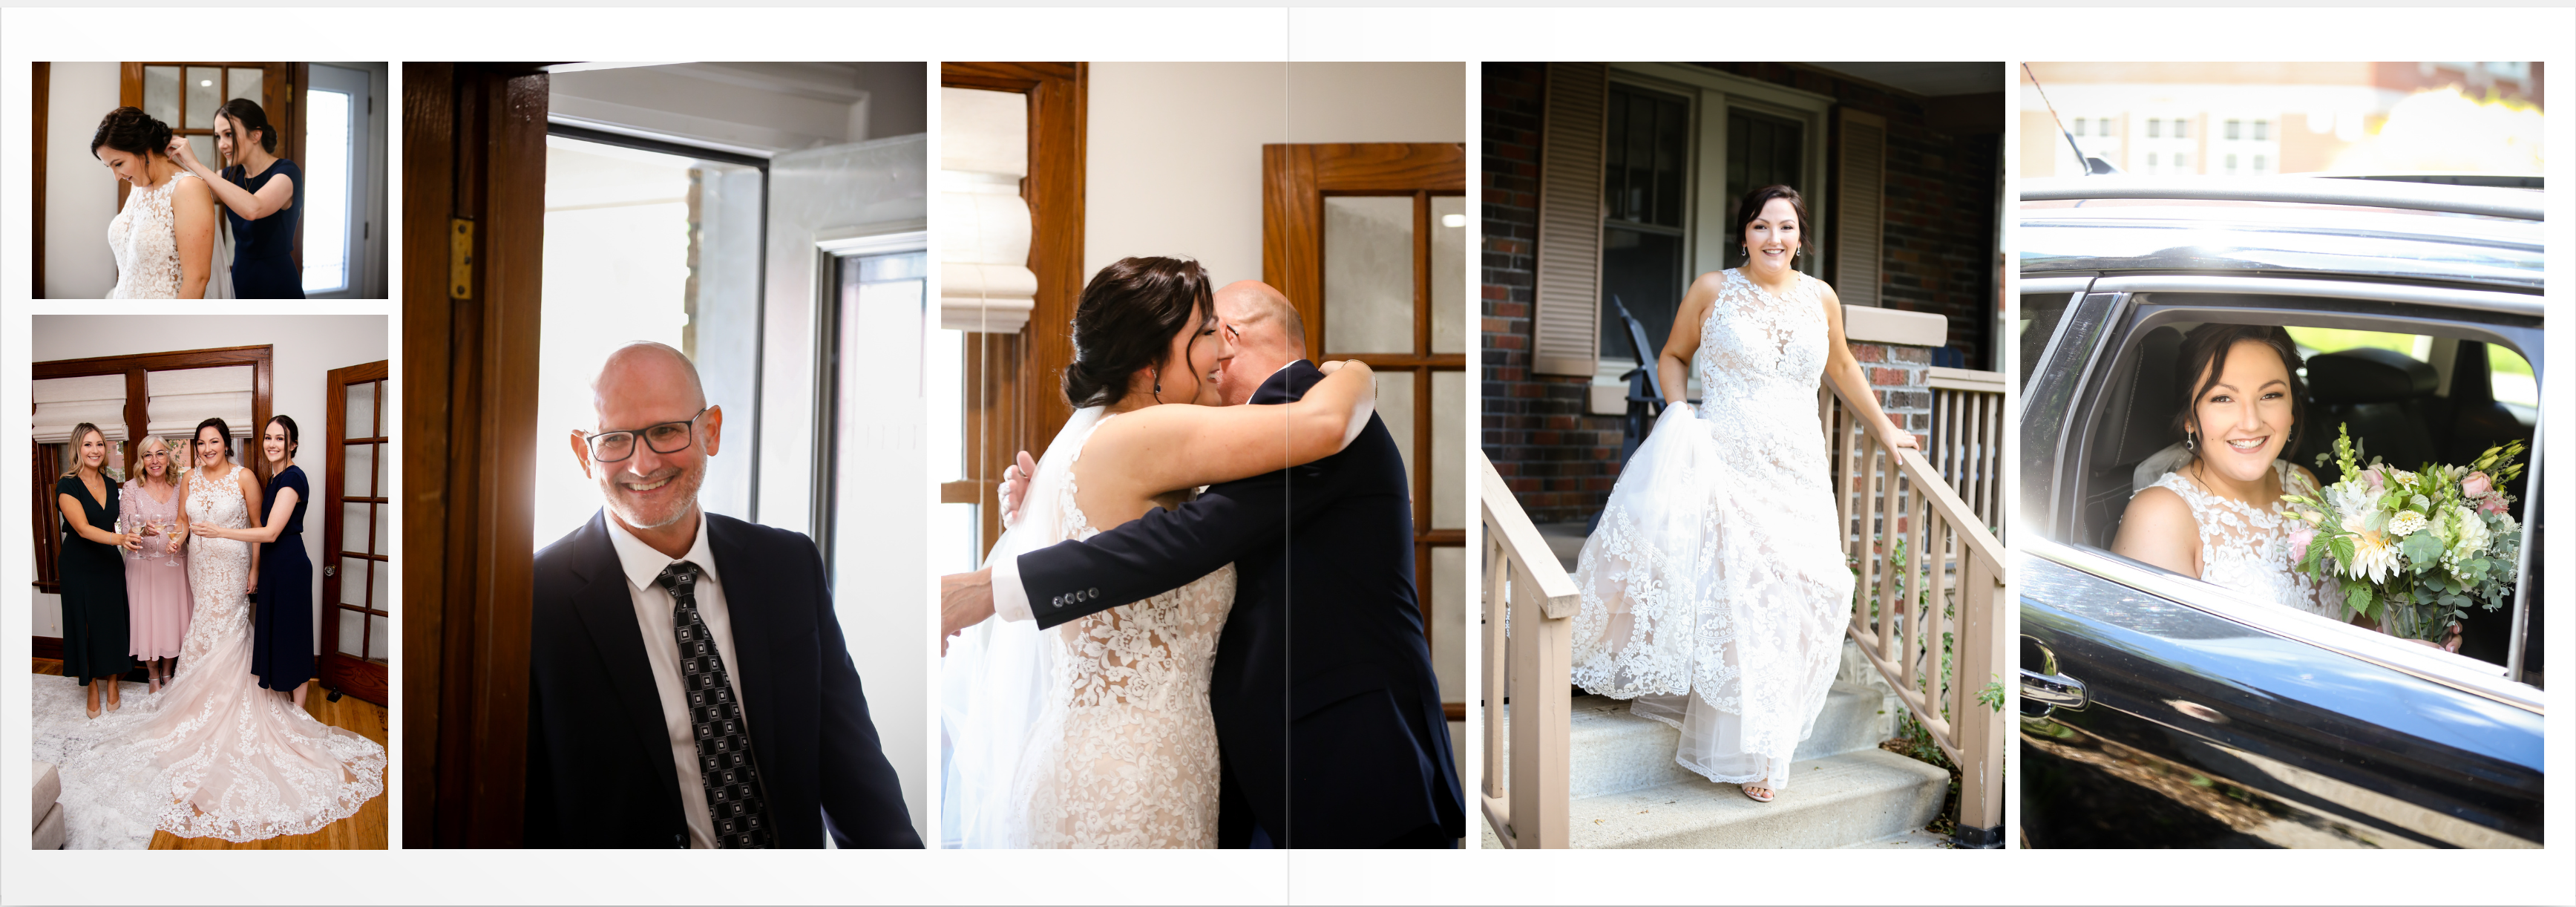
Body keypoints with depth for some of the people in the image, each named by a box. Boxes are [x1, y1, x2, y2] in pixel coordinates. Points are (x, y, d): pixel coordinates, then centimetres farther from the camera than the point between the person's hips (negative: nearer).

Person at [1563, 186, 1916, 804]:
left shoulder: (1821, 299, 8)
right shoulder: (1712, 290, 0)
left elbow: (1842, 368, 24)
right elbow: (1672, 356, 11)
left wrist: (1884, 429, 30)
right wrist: (1678, 411, -7)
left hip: (1797, 474, 4)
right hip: (1723, 464, -3)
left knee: (1789, 602, -2)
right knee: (1726, 596, -12)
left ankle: (1761, 750, 14)